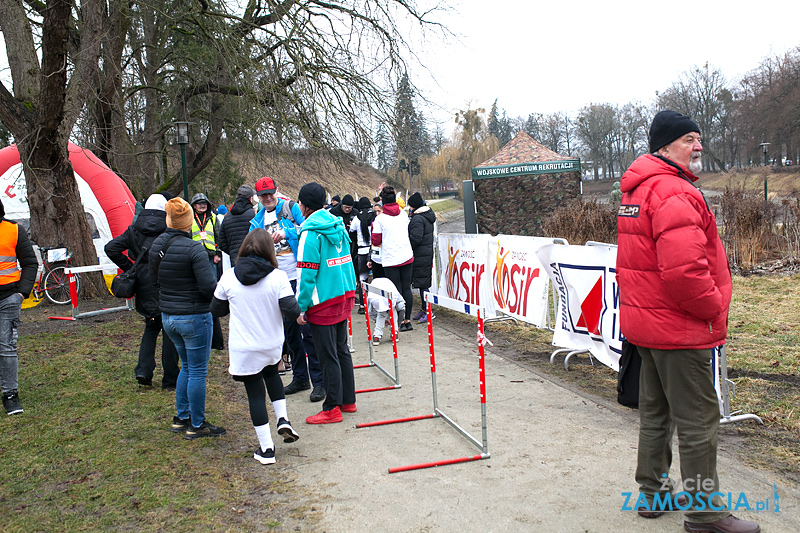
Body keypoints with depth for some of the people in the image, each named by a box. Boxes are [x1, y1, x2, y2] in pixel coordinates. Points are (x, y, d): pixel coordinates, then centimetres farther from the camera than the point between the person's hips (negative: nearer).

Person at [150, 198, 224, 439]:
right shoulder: (194, 248, -20)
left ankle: (181, 418, 30)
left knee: (187, 366, 22)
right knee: (197, 371, 5)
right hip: (193, 317, -7)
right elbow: (209, 287, -23)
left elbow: (154, 276, 15)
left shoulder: (157, 245, 2)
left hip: (167, 316, 7)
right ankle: (197, 425, 15)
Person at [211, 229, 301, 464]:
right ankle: (282, 419, 18)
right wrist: (296, 310, 5)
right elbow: (292, 312, -17)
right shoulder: (277, 277, -14)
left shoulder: (228, 277, -9)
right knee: (272, 375, 31)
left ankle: (266, 449, 15)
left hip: (244, 349, -1)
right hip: (273, 346, 1)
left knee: (255, 393, 10)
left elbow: (216, 310, 4)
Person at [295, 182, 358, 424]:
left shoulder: (311, 233, -16)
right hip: (345, 296, 8)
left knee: (328, 357, 1)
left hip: (323, 303, -8)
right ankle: (348, 400, 27)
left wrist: (301, 307, -12)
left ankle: (332, 409, 10)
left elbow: (307, 274, -18)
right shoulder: (338, 225, 8)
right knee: (341, 350, 17)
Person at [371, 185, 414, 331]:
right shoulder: (403, 214, 5)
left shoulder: (380, 218, -9)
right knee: (407, 288, 9)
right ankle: (408, 320, 13)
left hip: (390, 260, -4)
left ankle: (401, 321, 5)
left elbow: (376, 241, -4)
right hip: (407, 257, 4)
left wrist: (373, 226, 10)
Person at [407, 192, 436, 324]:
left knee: (422, 283, -5)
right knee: (424, 282, 14)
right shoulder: (428, 215, 13)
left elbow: (415, 238, -23)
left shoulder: (417, 218, -18)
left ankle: (427, 311, -1)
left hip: (420, 256, -10)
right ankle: (424, 310, 21)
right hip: (428, 253, 10)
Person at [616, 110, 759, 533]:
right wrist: (713, 308, -13)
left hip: (646, 323, 10)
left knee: (655, 412, 19)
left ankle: (653, 493, 31)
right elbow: (684, 270, -30)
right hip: (679, 328, -10)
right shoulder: (675, 193, -19)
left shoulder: (637, 192, 14)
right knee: (698, 419, 2)